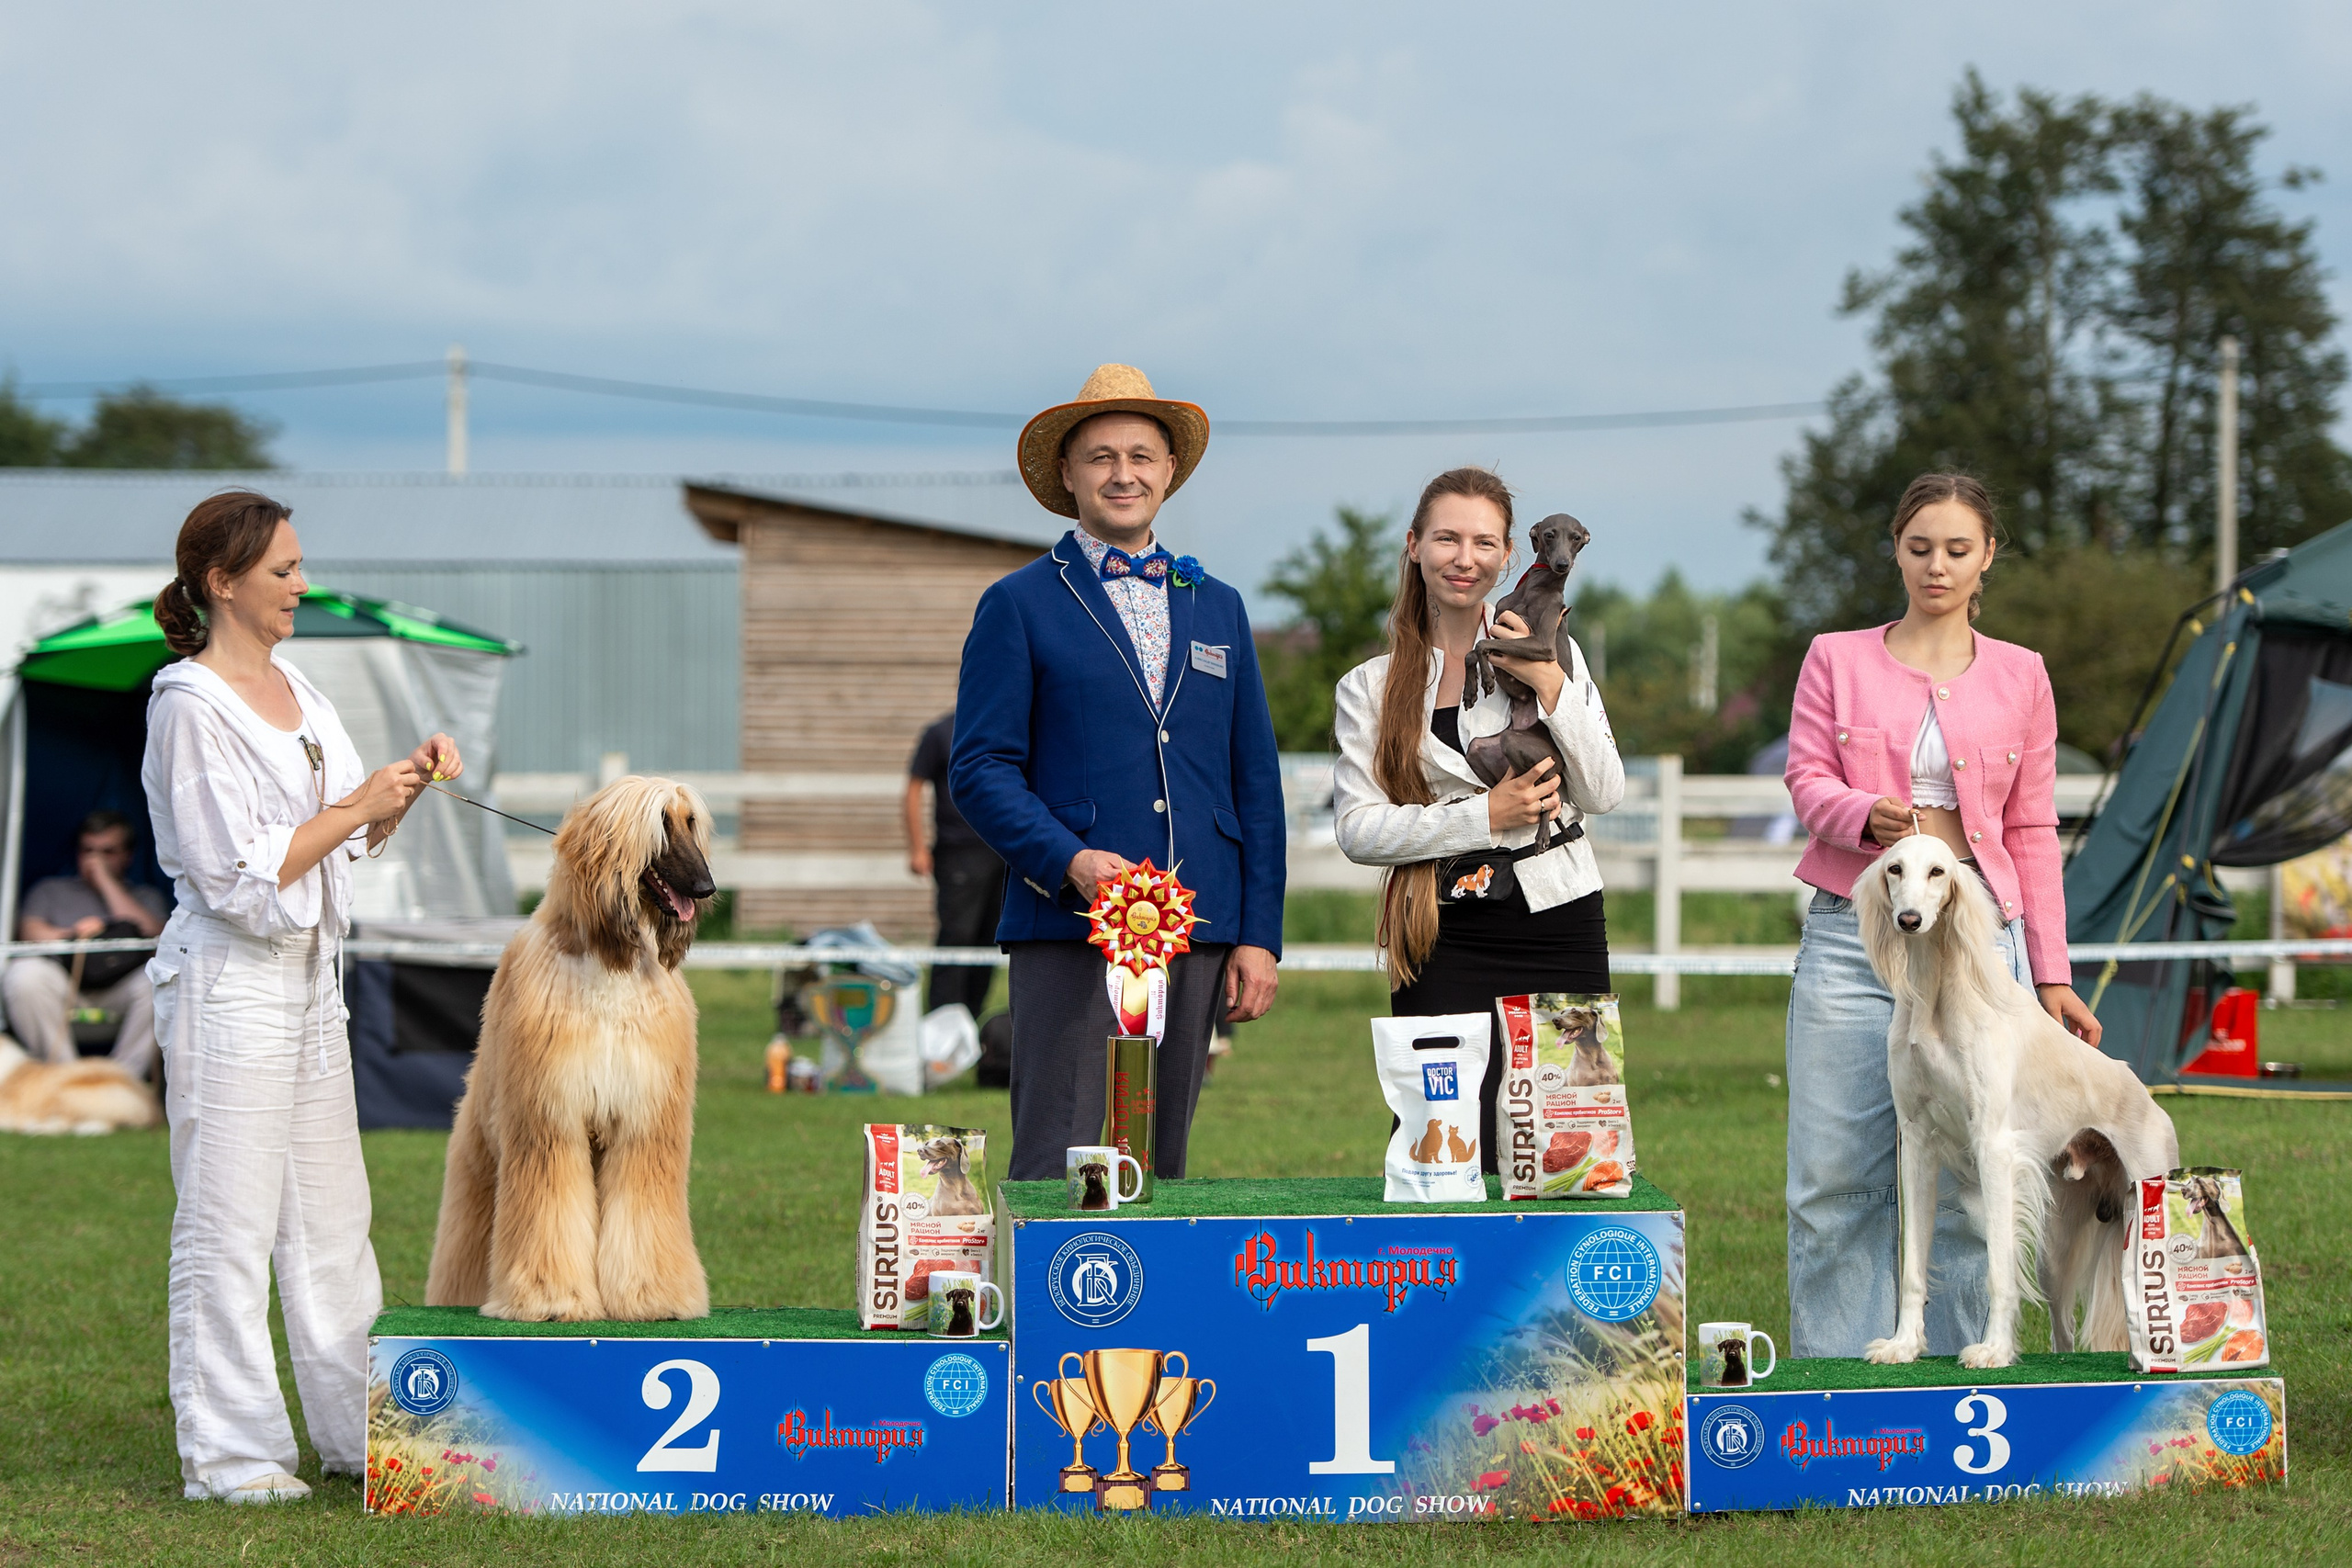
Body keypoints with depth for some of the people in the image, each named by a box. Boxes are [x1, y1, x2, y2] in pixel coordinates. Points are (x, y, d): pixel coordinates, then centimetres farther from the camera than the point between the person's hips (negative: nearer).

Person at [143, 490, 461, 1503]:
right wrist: (357, 805, -15)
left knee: (331, 1213, 13)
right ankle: (226, 1453, 2)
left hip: (310, 975, 9)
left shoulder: (292, 688, 11)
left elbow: (353, 836, 20)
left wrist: (409, 782, 3)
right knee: (230, 1222, -4)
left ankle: (356, 1429, 21)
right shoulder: (191, 706, -14)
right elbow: (241, 873, -18)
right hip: (231, 978, -9)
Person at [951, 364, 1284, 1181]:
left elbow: (1256, 781, 16)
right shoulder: (1018, 606, 5)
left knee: (1162, 1169, 6)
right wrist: (1068, 860, -18)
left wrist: (1259, 936, 8)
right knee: (1055, 1170, -10)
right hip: (1069, 929, -4)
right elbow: (979, 768, -2)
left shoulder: (1217, 607, 18)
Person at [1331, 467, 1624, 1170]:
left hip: (1558, 926, 1)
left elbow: (1604, 793, 1)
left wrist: (1550, 686, -11)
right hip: (1446, 939, -1)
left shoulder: (1551, 653, 8)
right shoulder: (1371, 688, 8)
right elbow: (1358, 828, -2)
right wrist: (1485, 816, -11)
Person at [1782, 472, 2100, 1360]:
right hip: (1851, 930, 0)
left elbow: (2032, 833, 13)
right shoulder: (1836, 659, 11)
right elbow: (1807, 778, 2)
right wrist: (1869, 815, -21)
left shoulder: (2019, 677, 12)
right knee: (1832, 1177, -4)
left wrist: (2051, 976, 9)